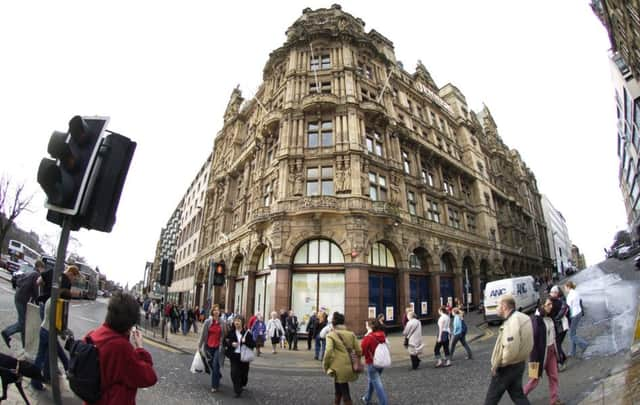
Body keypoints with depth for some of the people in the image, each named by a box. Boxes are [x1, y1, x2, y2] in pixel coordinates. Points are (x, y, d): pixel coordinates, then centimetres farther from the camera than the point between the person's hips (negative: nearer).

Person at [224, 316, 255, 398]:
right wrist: (231, 344, -13)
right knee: (234, 373, -6)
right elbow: (225, 342, 6)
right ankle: (237, 391, 10)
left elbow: (253, 344, -8)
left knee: (244, 373, 11)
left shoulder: (247, 332, -7)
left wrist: (245, 341, -24)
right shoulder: (230, 332, -1)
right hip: (234, 356, 1)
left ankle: (242, 385, 43)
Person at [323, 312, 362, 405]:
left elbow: (328, 352, -21)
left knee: (345, 393, 7)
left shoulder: (331, 335, -10)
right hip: (349, 367, 5)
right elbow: (359, 351, 3)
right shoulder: (351, 334, 3)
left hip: (339, 369, -5)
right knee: (338, 391, 26)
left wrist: (325, 366, -7)